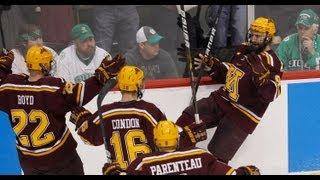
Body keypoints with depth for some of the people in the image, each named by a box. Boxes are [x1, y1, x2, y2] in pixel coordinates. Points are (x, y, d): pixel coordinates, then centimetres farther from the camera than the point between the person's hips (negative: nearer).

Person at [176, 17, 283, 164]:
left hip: (242, 113, -7)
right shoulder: (244, 49, 11)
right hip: (222, 99, 7)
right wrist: (211, 64, 8)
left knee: (216, 155, -12)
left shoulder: (271, 62, -11)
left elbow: (271, 95, -22)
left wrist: (261, 72, -34)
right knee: (188, 116, -9)